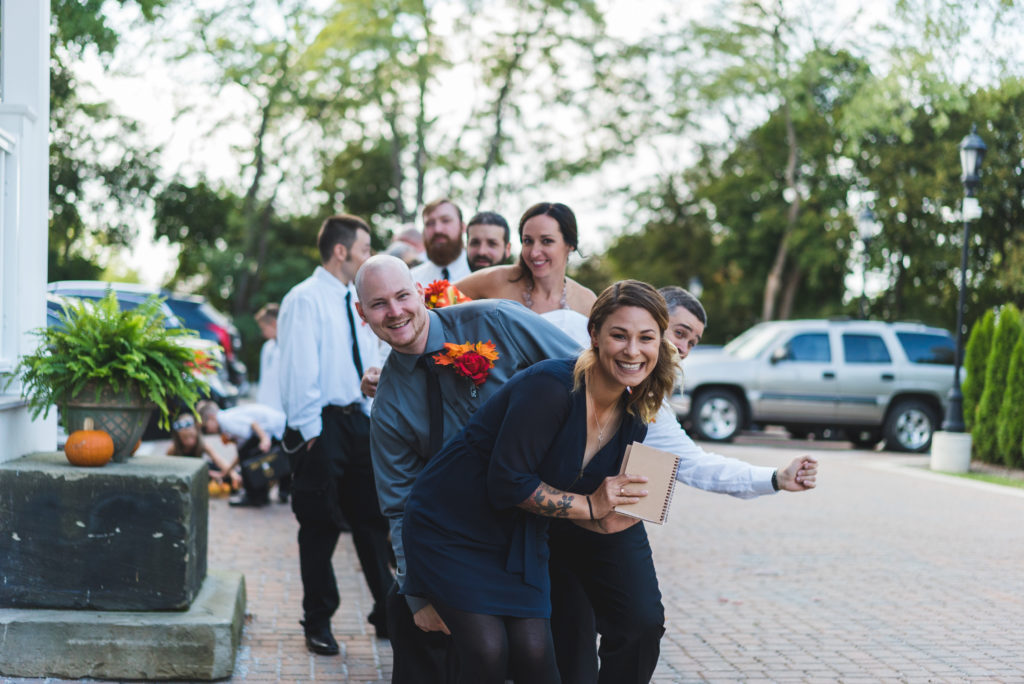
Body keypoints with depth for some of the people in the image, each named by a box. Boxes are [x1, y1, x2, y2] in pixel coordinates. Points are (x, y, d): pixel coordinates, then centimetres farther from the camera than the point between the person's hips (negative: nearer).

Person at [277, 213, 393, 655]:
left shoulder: (358, 300, 13)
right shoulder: (305, 300, -11)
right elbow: (298, 372, -14)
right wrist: (310, 433, -15)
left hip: (359, 421, 7)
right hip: (321, 426, -7)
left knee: (372, 519, 9)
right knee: (320, 527, 2)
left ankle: (387, 614, 18)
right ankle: (318, 624, 14)